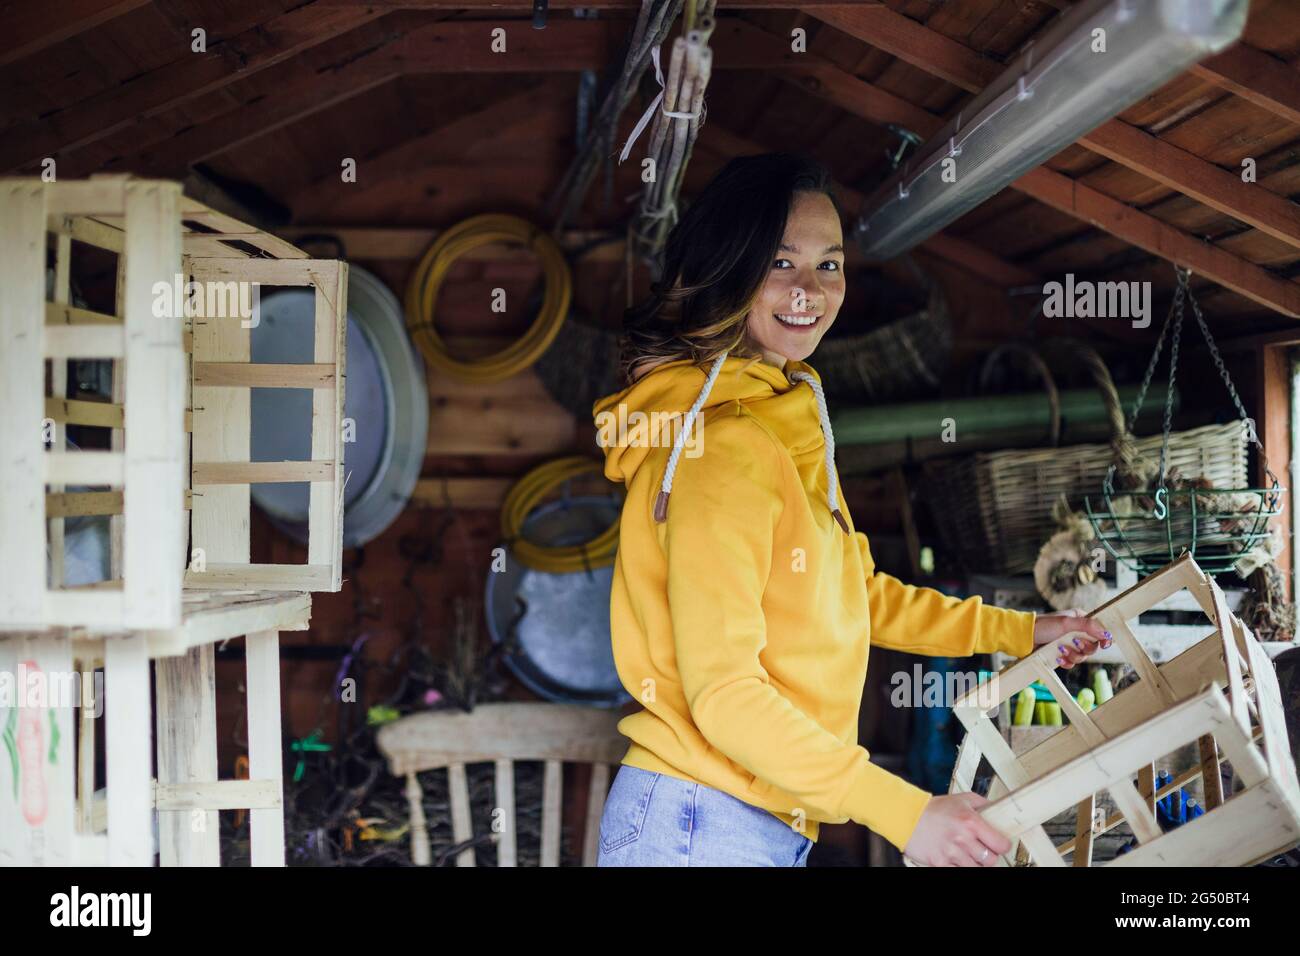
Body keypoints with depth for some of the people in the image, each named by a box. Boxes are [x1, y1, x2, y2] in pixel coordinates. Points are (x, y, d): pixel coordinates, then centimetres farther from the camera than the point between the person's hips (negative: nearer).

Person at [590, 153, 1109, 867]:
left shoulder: (788, 424, 12)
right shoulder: (722, 446, -18)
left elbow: (855, 593, 22)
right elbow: (721, 690, -22)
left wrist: (1018, 632, 24)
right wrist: (905, 812, -25)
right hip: (700, 829, -9)